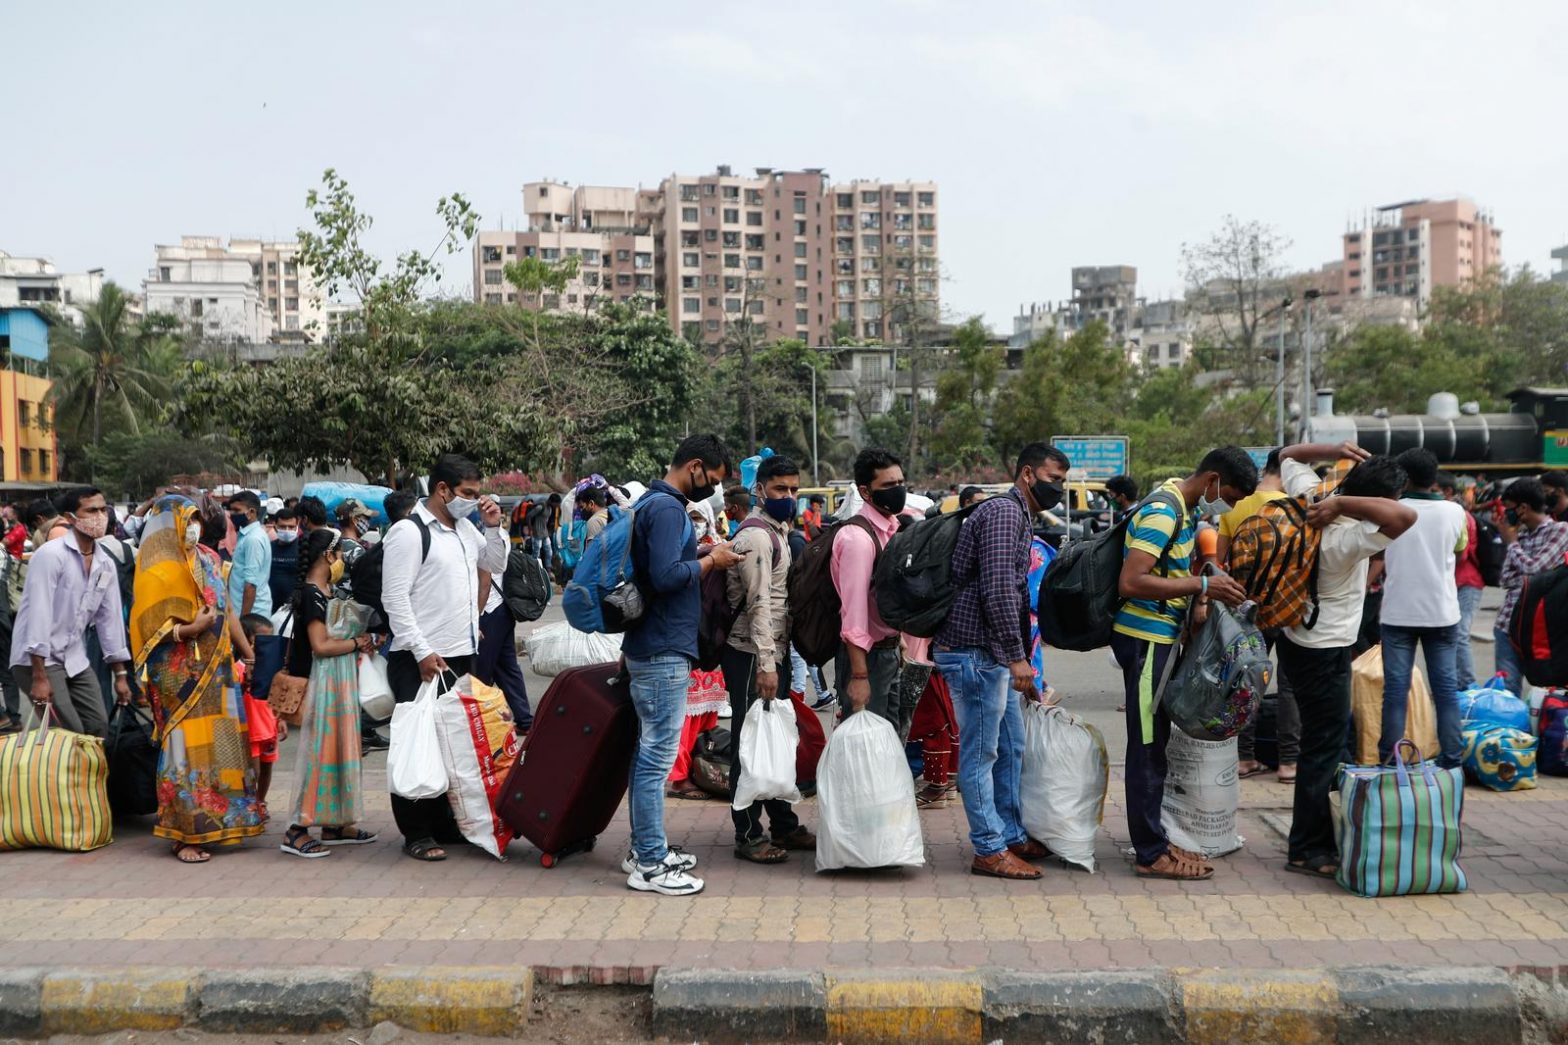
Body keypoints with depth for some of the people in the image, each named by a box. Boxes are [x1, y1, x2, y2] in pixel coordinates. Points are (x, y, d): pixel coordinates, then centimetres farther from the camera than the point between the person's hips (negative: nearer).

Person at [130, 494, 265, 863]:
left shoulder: (209, 559, 12)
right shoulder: (158, 568, -7)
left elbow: (227, 611, 17)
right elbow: (150, 628, -11)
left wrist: (248, 652, 18)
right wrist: (189, 629, -25)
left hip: (216, 666, 6)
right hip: (179, 672, -6)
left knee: (219, 741, 8)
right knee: (186, 745, -5)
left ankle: (213, 823, 19)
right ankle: (185, 834, 1)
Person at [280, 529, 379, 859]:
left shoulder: (326, 593, 14)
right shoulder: (312, 594, -14)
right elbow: (320, 645, -21)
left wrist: (361, 642, 5)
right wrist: (357, 643, -10)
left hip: (340, 683, 10)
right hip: (324, 682, -10)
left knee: (338, 749, 12)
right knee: (319, 751, -8)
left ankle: (334, 824, 20)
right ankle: (297, 831, -3)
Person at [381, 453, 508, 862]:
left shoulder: (465, 528, 12)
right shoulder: (409, 532, -12)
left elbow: (496, 565, 23)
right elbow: (395, 598, -16)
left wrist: (494, 527, 6)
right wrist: (422, 653, -20)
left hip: (461, 655, 8)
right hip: (422, 661, -8)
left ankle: (445, 824, 24)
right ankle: (417, 834, 6)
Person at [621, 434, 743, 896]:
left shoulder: (658, 503, 16)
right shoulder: (666, 508, -16)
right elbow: (666, 575, -25)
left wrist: (700, 553, 10)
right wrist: (711, 562, -12)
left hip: (654, 650, 11)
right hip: (663, 653, -11)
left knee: (650, 753, 16)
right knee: (657, 757, -6)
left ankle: (645, 849, 25)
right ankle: (649, 864, 0)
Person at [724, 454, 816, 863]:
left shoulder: (778, 532, 17)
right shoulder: (756, 536, -14)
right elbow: (758, 604, -20)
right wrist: (766, 664, -24)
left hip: (773, 652, 10)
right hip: (752, 655, -10)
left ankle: (783, 825, 25)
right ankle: (748, 835, 3)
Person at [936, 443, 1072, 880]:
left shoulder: (1020, 517, 20)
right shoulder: (1003, 512, -14)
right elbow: (997, 589, -23)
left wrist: (1019, 659, 24)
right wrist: (1018, 657, -21)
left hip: (996, 655, 11)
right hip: (976, 651, -11)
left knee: (1010, 749, 17)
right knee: (981, 753, -2)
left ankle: (1013, 836, 27)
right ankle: (989, 849, 5)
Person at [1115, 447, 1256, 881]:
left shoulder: (1187, 509, 12)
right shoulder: (1163, 512, -19)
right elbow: (1130, 583, -27)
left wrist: (1201, 598, 6)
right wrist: (1202, 586, -24)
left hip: (1162, 637, 10)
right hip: (1145, 638, -10)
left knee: (1154, 744, 15)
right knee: (1147, 747, -4)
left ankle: (1153, 841, 24)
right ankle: (1151, 854, 3)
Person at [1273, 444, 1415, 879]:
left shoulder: (1311, 496, -7)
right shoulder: (1349, 538, -29)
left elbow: (1288, 456, 12)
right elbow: (1406, 517, -44)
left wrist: (1330, 450, -4)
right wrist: (1342, 503, -35)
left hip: (1296, 637, 9)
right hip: (1324, 651, -9)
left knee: (1327, 736, 21)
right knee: (1324, 746, 0)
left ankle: (1317, 834, 32)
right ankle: (1308, 850, 8)